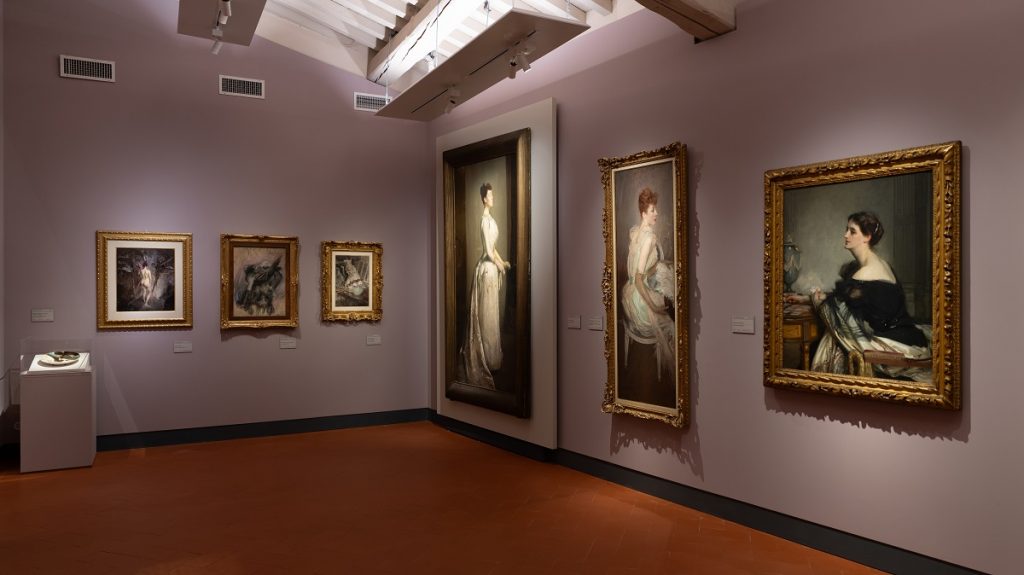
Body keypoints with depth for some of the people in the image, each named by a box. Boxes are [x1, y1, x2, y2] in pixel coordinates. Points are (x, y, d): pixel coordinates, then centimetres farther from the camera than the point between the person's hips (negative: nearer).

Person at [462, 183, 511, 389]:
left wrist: (502, 262, 15)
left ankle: (492, 356, 24)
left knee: (493, 313, 14)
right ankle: (489, 359, 6)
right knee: (487, 314, -2)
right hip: (487, 268, -10)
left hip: (492, 267, 10)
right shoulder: (484, 219, -17)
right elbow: (488, 250, -19)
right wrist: (500, 266, -8)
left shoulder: (491, 218, 14)